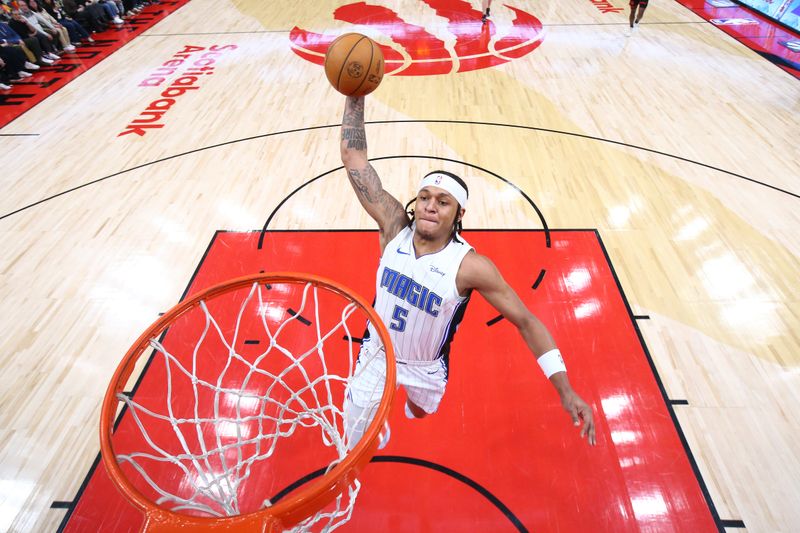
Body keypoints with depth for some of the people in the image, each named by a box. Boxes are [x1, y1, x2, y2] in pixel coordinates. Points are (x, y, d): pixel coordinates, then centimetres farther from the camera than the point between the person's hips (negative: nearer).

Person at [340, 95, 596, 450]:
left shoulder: (470, 266, -29)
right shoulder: (395, 226, -22)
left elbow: (526, 321, -21)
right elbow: (353, 156, -23)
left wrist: (566, 391, -23)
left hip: (427, 366, -1)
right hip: (375, 354, 1)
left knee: (421, 409, 31)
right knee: (357, 438, 13)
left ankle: (413, 402, 72)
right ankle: (378, 434, 52)